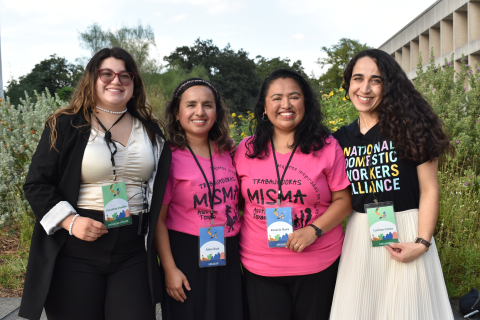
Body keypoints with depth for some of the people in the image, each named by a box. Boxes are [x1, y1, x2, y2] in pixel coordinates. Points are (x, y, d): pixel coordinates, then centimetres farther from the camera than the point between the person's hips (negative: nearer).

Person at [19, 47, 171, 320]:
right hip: (76, 252, -2)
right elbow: (37, 183, -1)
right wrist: (70, 221, -14)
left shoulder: (151, 131, 11)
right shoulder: (65, 126, 0)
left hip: (134, 251, 3)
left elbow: (162, 188, 18)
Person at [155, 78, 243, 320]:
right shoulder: (170, 157, -10)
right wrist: (170, 269, -12)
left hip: (229, 256, 5)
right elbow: (158, 219, -9)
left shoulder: (226, 152, 4)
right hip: (187, 255, -5)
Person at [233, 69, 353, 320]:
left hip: (318, 266, -1)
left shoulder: (327, 146, -3)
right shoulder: (246, 149, 3)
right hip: (259, 267, 1)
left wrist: (313, 230, -15)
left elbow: (343, 200, -1)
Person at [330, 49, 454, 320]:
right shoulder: (341, 138, 6)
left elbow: (429, 189, -8)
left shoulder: (409, 126, -7)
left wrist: (422, 242, -15)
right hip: (360, 235, 4)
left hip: (405, 233, -4)